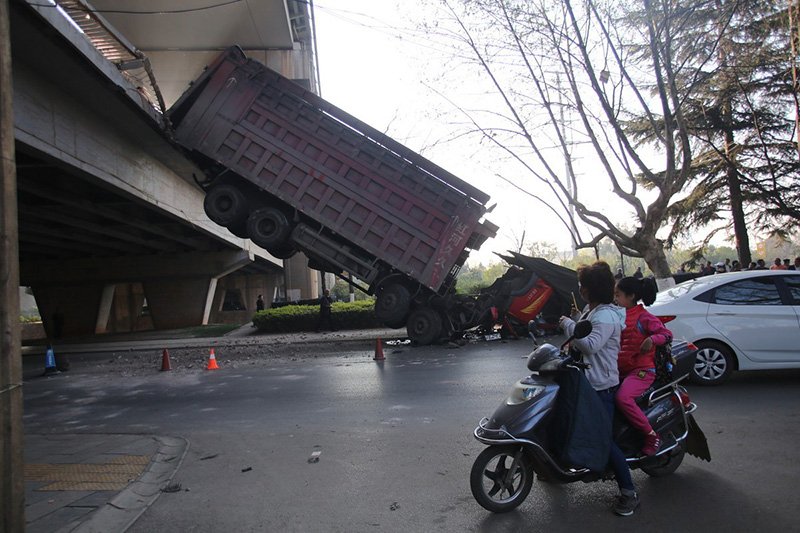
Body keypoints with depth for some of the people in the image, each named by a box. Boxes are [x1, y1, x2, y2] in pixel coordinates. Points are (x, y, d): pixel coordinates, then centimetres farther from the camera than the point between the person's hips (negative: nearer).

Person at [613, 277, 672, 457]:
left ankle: (652, 436, -14)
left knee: (623, 398, -31)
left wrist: (652, 339, -32)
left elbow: (667, 333, -12)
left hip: (642, 370, -8)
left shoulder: (643, 317, -8)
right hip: (621, 370, 8)